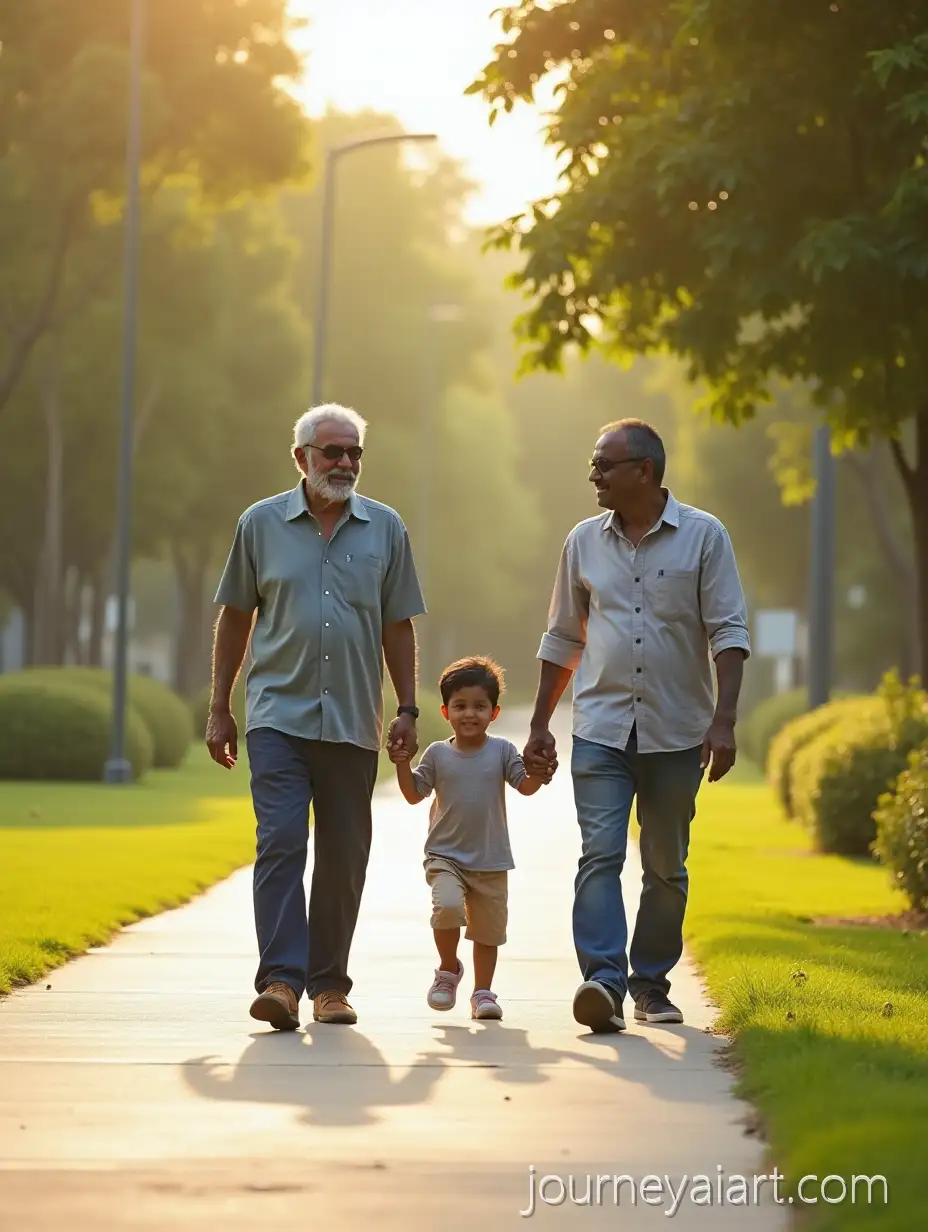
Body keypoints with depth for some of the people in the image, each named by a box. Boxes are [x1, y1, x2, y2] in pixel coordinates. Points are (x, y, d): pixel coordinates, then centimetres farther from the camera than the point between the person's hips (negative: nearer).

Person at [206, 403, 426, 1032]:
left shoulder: (385, 528, 8)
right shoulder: (261, 524, 5)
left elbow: (397, 627, 12)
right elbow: (235, 619, 11)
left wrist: (408, 710, 6)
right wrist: (220, 710, 10)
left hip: (353, 721, 2)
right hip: (278, 715, -2)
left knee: (344, 858, 5)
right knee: (280, 843, -14)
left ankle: (329, 983, 15)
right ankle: (281, 980, -19)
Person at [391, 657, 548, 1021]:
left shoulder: (502, 751, 1)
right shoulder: (438, 753, 2)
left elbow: (526, 786, -6)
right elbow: (414, 794, 2)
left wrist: (539, 772, -26)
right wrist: (402, 765, -13)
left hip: (491, 861, 2)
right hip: (445, 856, -2)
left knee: (488, 929, 8)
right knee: (447, 905, -26)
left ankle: (483, 993, 24)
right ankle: (448, 969, -1)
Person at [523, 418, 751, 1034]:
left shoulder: (704, 536, -1)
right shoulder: (585, 542, 9)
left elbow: (729, 632, -4)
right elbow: (563, 640, 17)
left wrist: (724, 721, -15)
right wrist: (540, 724, 15)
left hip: (676, 734, -1)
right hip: (601, 729, 1)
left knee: (666, 867, 8)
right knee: (600, 855, -14)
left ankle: (651, 983, 20)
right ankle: (604, 980, -23)